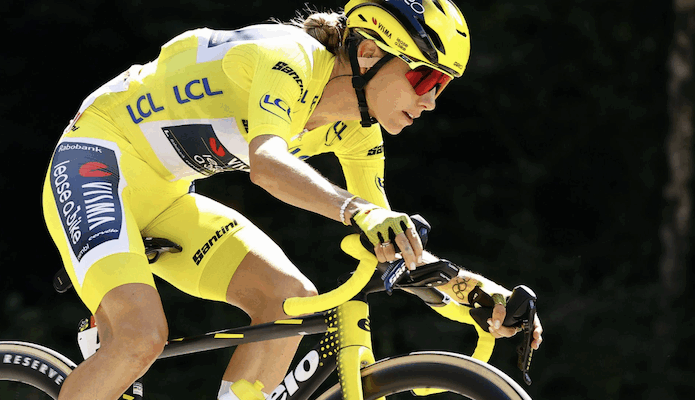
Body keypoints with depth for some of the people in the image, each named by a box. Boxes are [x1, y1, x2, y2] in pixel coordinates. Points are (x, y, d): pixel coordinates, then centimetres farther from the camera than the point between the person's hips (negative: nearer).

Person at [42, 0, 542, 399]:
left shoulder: (356, 132, 1)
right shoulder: (293, 59, -24)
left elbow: (388, 243, 5)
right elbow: (267, 162, -43)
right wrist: (358, 211, -59)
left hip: (162, 200, 9)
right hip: (98, 161, -9)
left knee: (291, 297, -10)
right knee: (142, 336, -28)